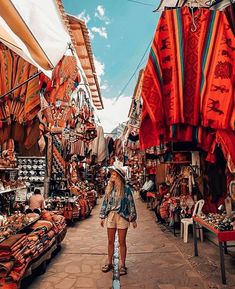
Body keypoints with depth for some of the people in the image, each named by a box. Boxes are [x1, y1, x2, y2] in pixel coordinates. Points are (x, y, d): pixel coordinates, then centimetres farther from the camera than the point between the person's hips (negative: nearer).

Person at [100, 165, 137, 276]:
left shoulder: (126, 189, -9)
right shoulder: (109, 188, 3)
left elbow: (131, 203, -4)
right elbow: (105, 202, 9)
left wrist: (133, 219, -3)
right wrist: (102, 217, 10)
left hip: (122, 217, -3)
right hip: (110, 216, 4)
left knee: (122, 242, 8)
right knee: (110, 241, 14)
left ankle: (122, 265, 23)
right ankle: (109, 263, 31)